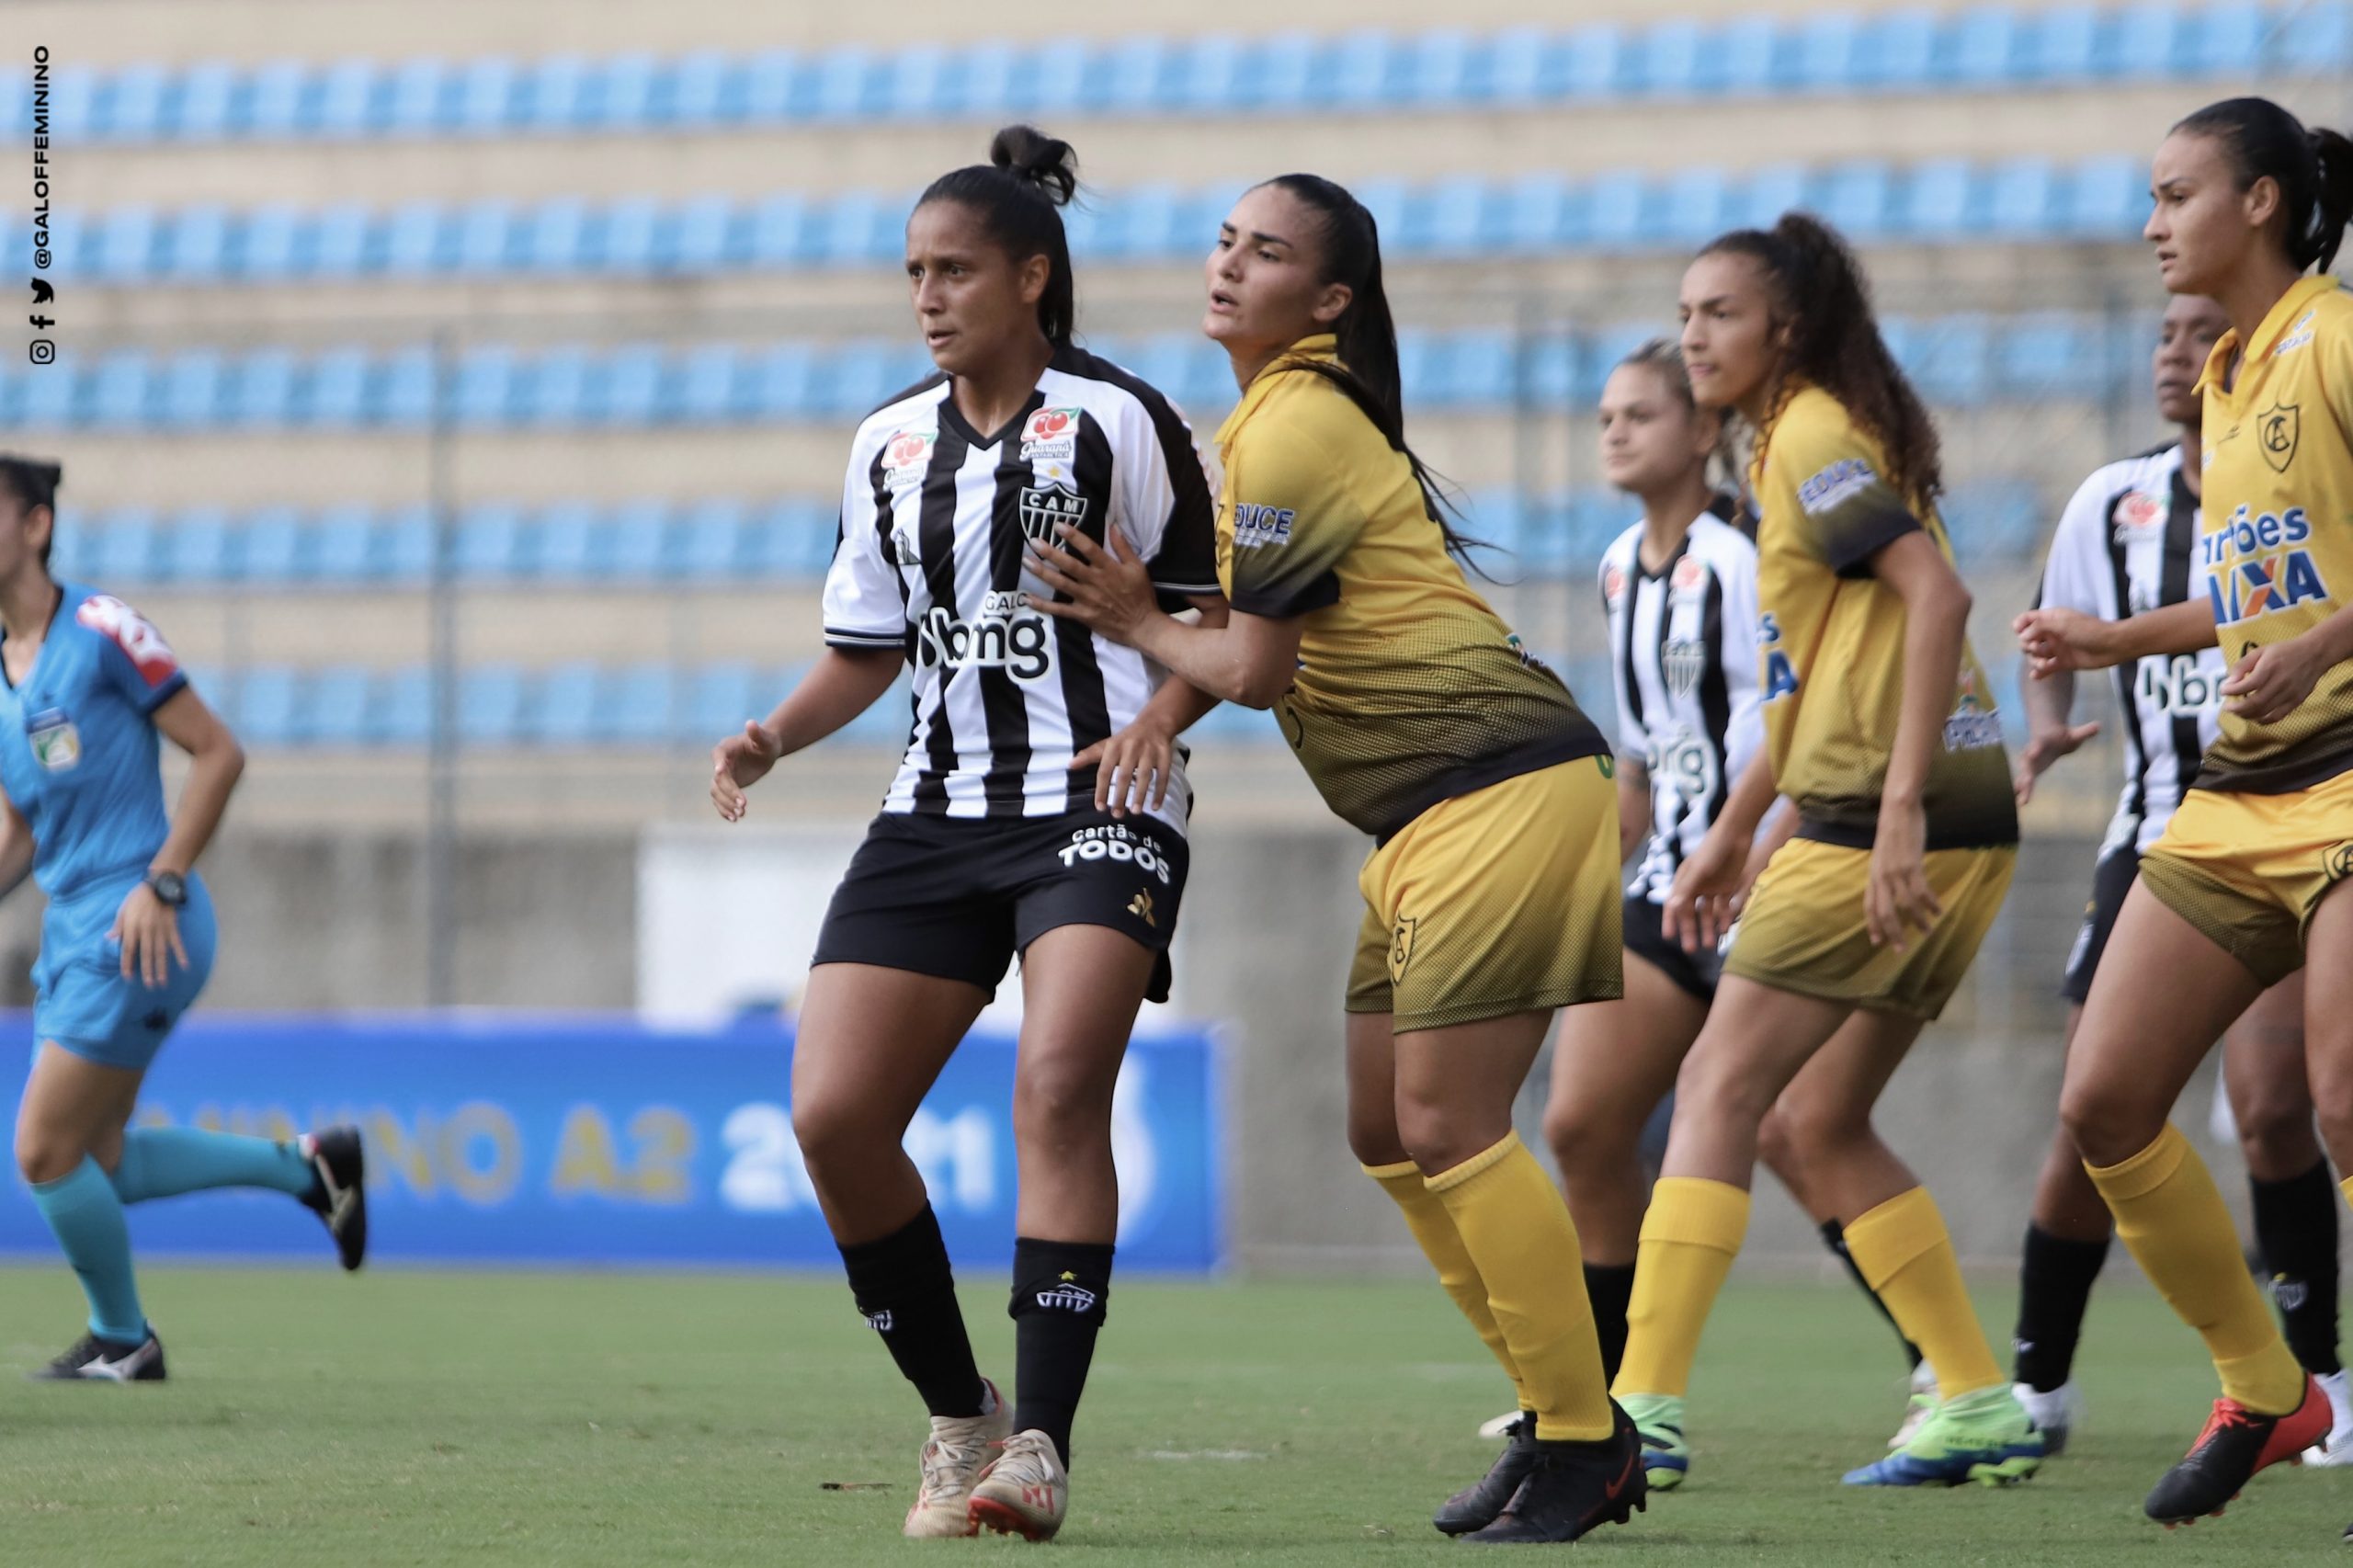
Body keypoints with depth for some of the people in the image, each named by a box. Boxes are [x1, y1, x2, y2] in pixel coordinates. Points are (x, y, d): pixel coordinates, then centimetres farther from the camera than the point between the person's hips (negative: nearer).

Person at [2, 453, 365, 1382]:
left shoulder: (100, 629, -11)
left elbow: (217, 752, -11)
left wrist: (161, 884, -17)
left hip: (138, 932, -9)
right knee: (96, 1164, 11)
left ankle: (121, 1341, 14)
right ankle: (307, 1167, 24)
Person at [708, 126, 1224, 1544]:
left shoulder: (1119, 420, -3)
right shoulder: (891, 444, 13)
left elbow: (1214, 619, 0)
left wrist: (1157, 718, -19)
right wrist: (775, 737, 2)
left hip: (1100, 805, -6)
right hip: (937, 815, 6)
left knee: (1059, 1087, -25)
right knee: (832, 1118, -7)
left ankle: (1041, 1444, -24)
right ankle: (959, 1422, 8)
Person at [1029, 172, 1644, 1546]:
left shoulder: (1293, 428, -12)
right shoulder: (1271, 419, 19)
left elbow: (1256, 669, -11)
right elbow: (1276, 652, 18)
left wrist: (1134, 624, 4)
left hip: (1499, 790, -10)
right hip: (1436, 812, 10)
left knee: (1444, 1125, -11)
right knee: (1388, 1131, 10)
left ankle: (1584, 1445, -7)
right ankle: (1569, 1424, 14)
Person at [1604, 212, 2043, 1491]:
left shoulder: (1813, 436, -9)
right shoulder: (1797, 441, 20)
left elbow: (1936, 595, -21)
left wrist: (1904, 800, -27)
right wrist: (1731, 833, 28)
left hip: (1887, 820, -9)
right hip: (1958, 826, 9)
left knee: (1718, 1092, -6)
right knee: (1822, 1119, 14)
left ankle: (1645, 1407, -11)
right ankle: (1980, 1411, 13)